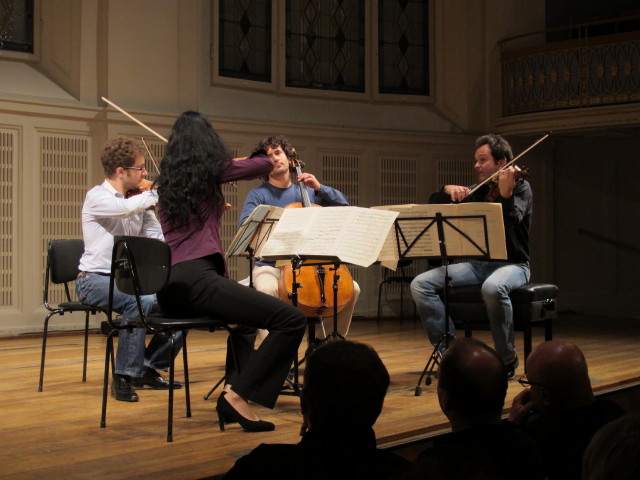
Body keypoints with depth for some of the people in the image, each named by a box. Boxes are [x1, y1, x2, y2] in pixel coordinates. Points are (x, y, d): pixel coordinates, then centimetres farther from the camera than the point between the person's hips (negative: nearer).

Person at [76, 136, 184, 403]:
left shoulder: (139, 202, 11)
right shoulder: (97, 197, -9)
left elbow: (161, 238, 0)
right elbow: (126, 208, -31)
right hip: (95, 280, -6)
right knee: (141, 301, -34)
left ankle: (150, 368, 5)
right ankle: (124, 378, -22)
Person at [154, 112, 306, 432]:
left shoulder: (167, 178, 19)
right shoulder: (211, 170, 2)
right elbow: (265, 164, 14)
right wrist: (248, 158, 34)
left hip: (169, 291, 8)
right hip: (196, 279, -8)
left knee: (246, 316, 34)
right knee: (292, 319, -14)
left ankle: (236, 389, 25)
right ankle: (237, 394, -16)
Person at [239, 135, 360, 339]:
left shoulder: (307, 192, 16)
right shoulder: (258, 195, 4)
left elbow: (343, 203, 11)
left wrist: (319, 188, -4)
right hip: (270, 266, -4)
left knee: (352, 289, -13)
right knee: (267, 289, -38)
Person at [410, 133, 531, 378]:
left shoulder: (520, 187, -2)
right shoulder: (478, 192, 13)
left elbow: (510, 222, -21)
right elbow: (433, 207, 11)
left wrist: (506, 194, -38)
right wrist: (447, 190, -8)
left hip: (512, 264, -5)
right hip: (477, 264, 6)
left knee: (493, 287, -41)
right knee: (421, 284, -13)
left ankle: (507, 361, -23)